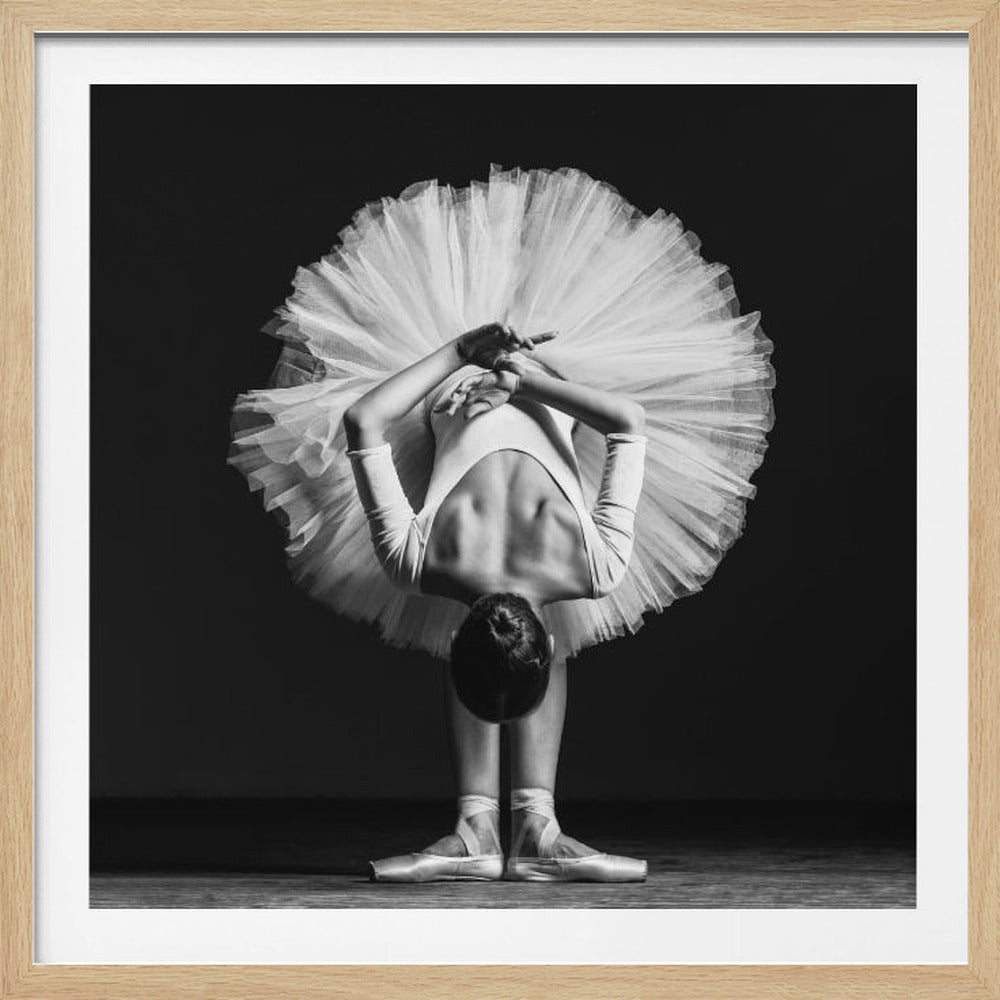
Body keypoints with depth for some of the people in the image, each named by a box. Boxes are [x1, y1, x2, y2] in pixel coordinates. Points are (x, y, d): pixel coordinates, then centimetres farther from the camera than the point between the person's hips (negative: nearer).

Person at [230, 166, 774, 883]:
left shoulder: (592, 573, -36)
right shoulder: (419, 562, -37)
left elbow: (632, 423, -27)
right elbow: (361, 422, -31)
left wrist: (524, 375, -19)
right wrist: (463, 353, -22)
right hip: (462, 403, 0)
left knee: (551, 647, -7)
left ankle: (535, 822, -9)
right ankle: (478, 824, -5)